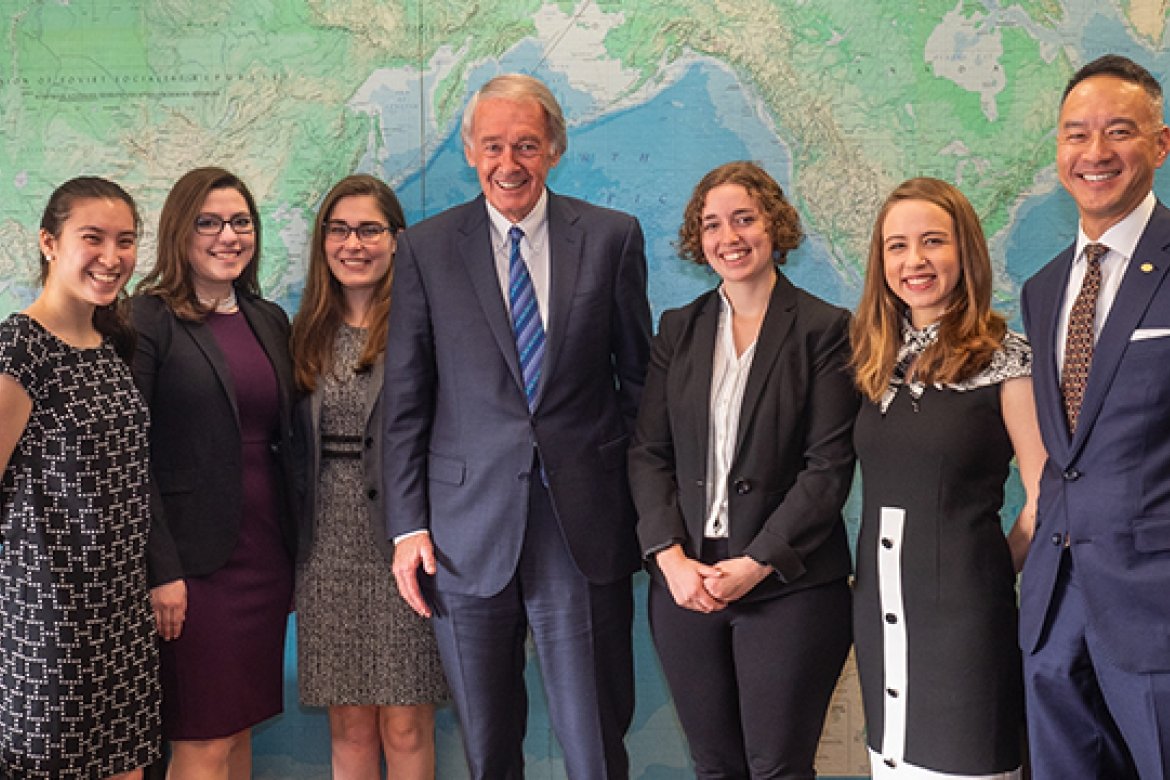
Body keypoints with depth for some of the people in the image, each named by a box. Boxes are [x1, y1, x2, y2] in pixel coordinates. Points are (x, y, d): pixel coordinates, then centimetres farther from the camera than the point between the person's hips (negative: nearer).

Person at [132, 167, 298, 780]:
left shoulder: (270, 321, 12)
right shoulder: (148, 321, -8)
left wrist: (295, 554, 12)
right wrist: (161, 570, -16)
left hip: (266, 555, 6)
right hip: (194, 560, -6)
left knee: (240, 729, 13)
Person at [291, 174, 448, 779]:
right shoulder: (308, 332, 11)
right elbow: (296, 448, 13)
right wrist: (287, 552, 10)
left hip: (402, 543, -4)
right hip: (328, 550, 4)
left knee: (405, 726, 3)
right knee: (350, 725, 11)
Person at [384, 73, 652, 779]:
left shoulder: (612, 237, 3)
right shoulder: (426, 249, 3)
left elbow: (639, 376, 7)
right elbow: (405, 401, 3)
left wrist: (648, 506, 5)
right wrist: (407, 526, -1)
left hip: (586, 528, 0)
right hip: (469, 531, 1)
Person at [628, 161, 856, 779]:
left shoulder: (825, 329, -3)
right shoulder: (679, 330, 10)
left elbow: (829, 466, -8)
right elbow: (648, 452, 6)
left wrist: (757, 563, -14)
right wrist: (671, 557, -6)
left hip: (787, 585, -3)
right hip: (685, 585, 4)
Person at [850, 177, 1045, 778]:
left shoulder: (1005, 358, -8)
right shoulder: (878, 357, 8)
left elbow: (1043, 499, -7)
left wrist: (985, 576, 0)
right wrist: (879, 568, 4)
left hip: (963, 611, -5)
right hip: (878, 605, 5)